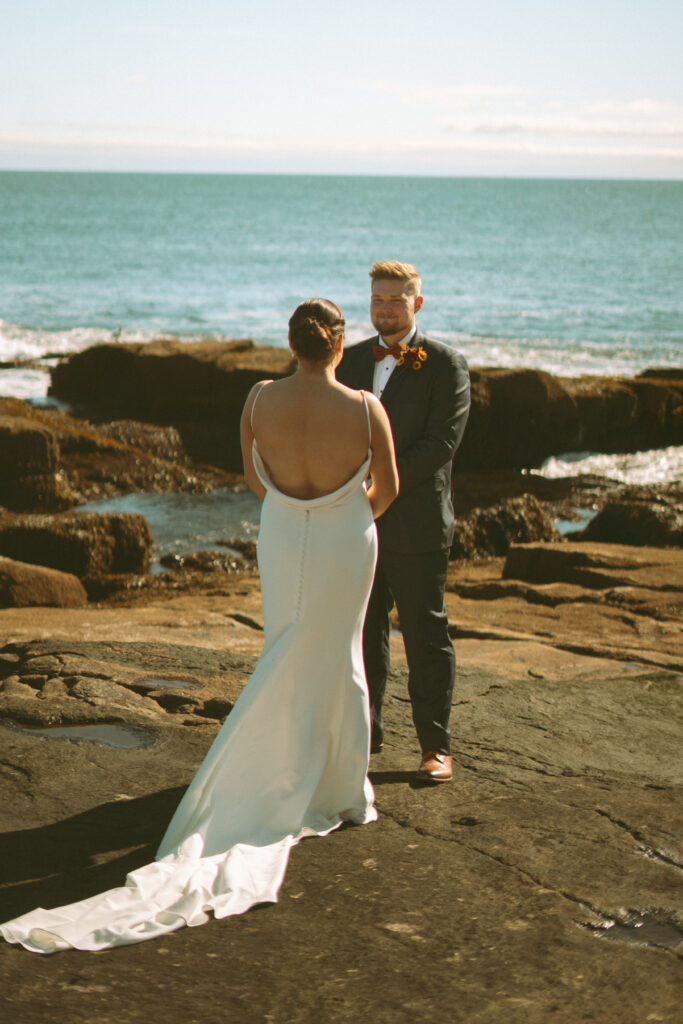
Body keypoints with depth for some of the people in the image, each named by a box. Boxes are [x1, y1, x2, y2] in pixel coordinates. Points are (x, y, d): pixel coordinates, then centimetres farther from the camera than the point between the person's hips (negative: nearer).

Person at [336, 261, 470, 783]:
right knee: (362, 631, 11)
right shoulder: (351, 360, 12)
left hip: (416, 523, -5)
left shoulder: (446, 364, -4)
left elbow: (442, 442, -13)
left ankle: (436, 745, 10)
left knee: (426, 634, 1)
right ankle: (365, 731, 23)